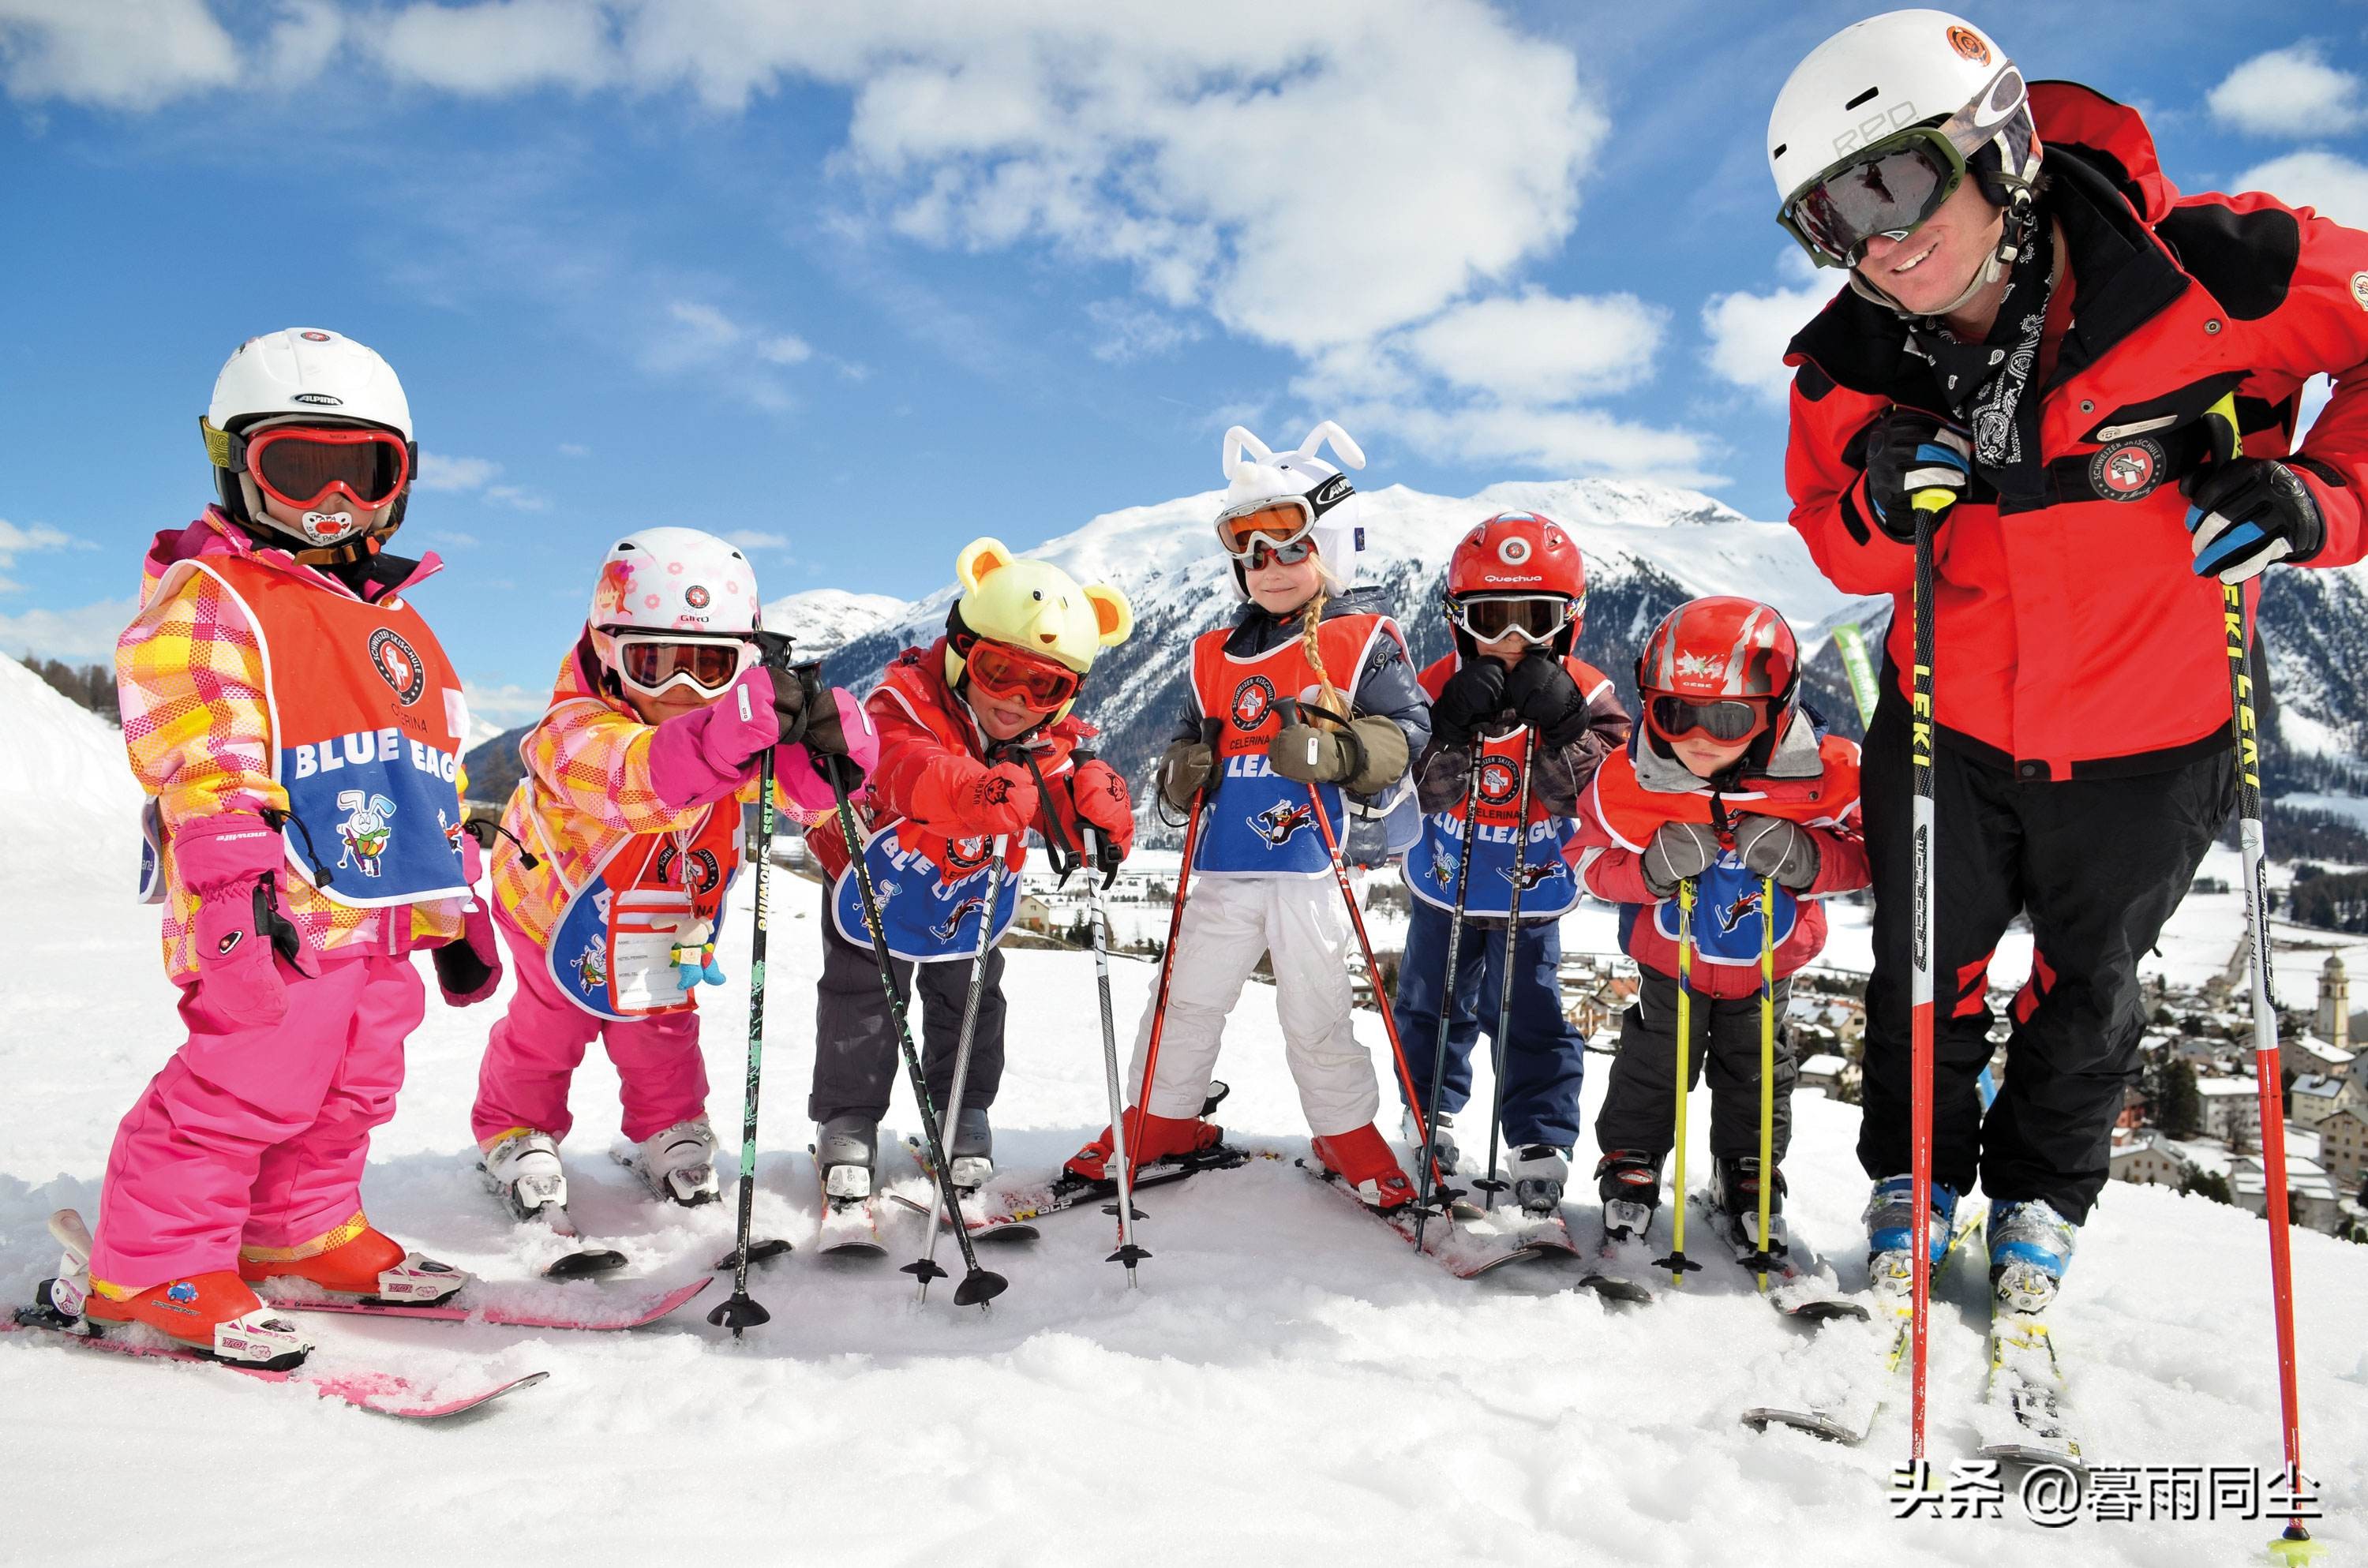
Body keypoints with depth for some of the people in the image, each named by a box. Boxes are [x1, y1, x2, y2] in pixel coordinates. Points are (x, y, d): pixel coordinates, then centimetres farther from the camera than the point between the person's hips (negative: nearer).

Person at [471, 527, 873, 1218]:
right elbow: (637, 778, -64)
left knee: (662, 1028, 15)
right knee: (547, 1028, 10)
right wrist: (734, 732, -81)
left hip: (671, 918, 4)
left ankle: (670, 1131, 38)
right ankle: (516, 1134, 36)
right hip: (562, 902, -3)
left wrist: (831, 736, -66)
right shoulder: (577, 729, -42)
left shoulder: (749, 731, -27)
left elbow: (804, 779, -41)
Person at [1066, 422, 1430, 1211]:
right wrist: (1184, 771, -3)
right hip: (1223, 867, 4)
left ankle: (1347, 1132, 26)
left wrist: (1337, 752, -23)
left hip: (1309, 869, -4)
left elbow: (1405, 729, -7)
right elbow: (1191, 742, 20)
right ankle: (1161, 1119, 29)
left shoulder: (1365, 640, -1)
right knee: (1187, 1001, 12)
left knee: (1317, 1013, 6)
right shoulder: (1217, 656, 13)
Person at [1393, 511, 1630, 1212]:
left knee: (1532, 1018, -2)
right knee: (1431, 1004, 16)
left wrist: (1563, 727, -36)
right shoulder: (1439, 688, -14)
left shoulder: (1586, 696, -14)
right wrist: (1455, 729, -38)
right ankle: (1431, 1111, 37)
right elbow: (1424, 790, -22)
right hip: (1445, 887, 2)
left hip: (1535, 895, -2)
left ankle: (1541, 1142, 12)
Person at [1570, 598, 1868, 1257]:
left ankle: (1749, 1172, 37)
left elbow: (1862, 851, -15)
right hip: (1669, 954, -1)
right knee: (1652, 1062, 11)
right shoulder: (1628, 781, -26)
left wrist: (1803, 858, -35)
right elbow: (1593, 861, -16)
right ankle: (1630, 1163, 31)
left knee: (1756, 1071, 17)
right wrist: (1652, 867, -36)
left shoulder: (1825, 774, -27)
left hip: (1767, 958, 1)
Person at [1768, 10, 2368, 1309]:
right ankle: (1913, 1176, 43)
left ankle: (2041, 1198, 44)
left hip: (2149, 732, -1)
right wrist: (1886, 504, -25)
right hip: (1951, 718, 2)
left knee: (2090, 980, 19)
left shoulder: (2208, 274, -27)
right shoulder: (1850, 365, -16)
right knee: (1925, 961, 18)